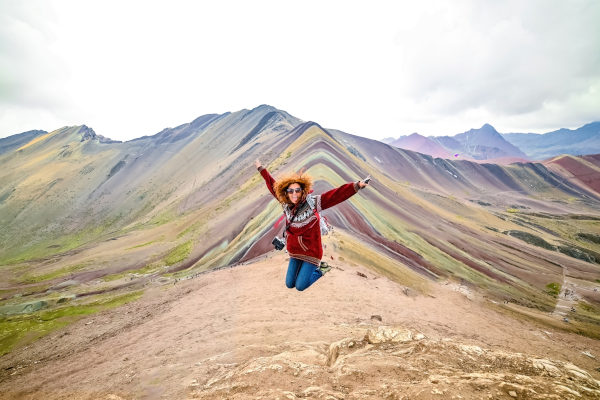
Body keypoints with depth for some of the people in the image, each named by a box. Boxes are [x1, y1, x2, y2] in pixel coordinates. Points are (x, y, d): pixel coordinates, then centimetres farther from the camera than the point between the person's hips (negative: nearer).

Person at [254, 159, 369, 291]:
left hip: (311, 252, -5)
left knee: (300, 286, -3)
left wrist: (356, 186, -42)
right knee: (289, 284, 10)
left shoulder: (312, 202, -19)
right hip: (295, 252, 5)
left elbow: (336, 195, -29)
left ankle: (320, 269, 21)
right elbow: (273, 186, 8)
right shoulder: (286, 204, -5)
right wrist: (261, 169, 18)